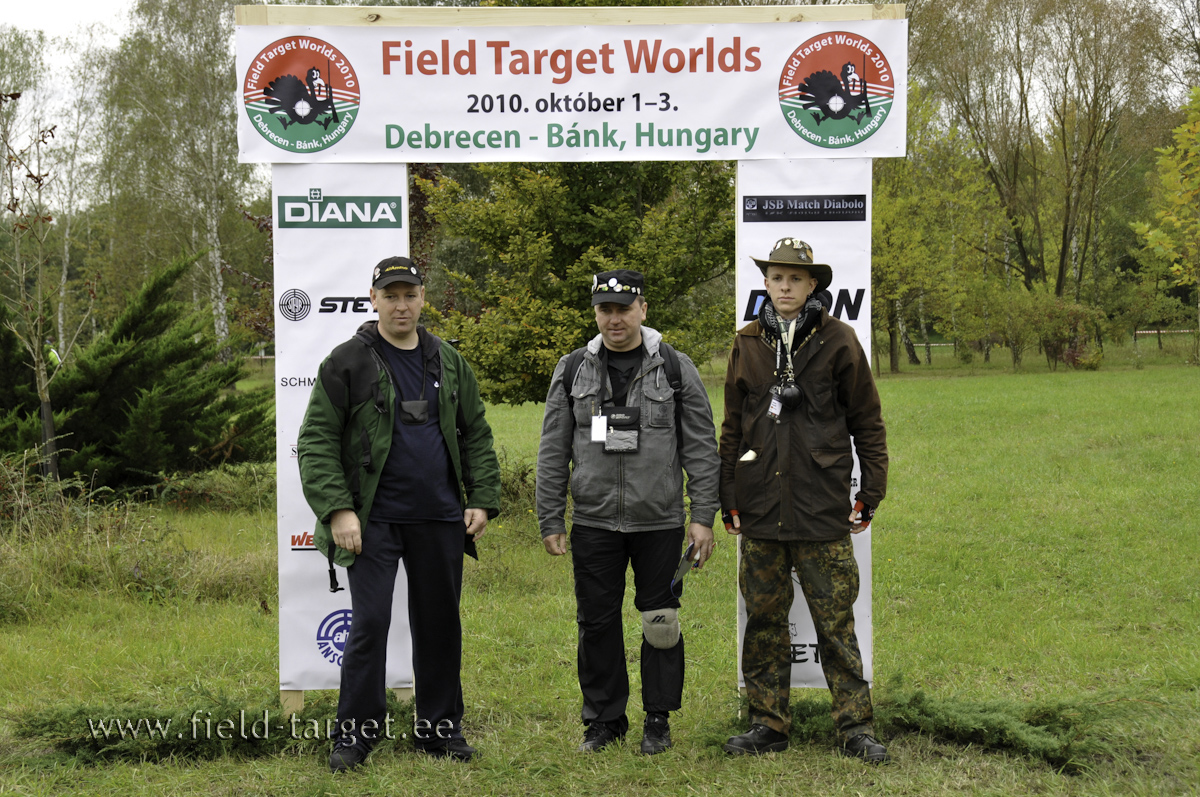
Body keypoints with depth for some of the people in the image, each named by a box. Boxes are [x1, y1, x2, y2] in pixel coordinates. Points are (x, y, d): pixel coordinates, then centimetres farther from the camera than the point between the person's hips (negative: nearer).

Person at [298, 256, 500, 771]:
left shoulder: (448, 362, 10)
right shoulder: (348, 362, -4)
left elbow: (476, 435, 14)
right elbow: (317, 441, -7)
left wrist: (483, 500, 4)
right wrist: (337, 510, -15)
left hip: (440, 520, 4)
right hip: (374, 520, -4)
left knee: (440, 625, 10)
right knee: (369, 624, -6)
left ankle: (439, 728, 21)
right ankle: (355, 734, 6)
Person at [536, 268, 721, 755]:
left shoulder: (675, 369, -1)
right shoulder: (572, 371, 4)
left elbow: (701, 448, 0)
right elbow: (553, 453, 6)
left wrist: (704, 517, -6)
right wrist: (550, 520, 2)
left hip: (659, 522, -1)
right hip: (593, 522, 2)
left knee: (660, 622, 5)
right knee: (597, 622, 6)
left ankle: (658, 720, 18)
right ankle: (604, 719, 20)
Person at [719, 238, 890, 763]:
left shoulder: (837, 340, 0)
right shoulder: (747, 344, 9)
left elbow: (867, 422, 4)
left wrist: (870, 494, 0)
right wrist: (728, 499, 12)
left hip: (822, 507, -3)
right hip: (760, 505, 3)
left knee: (835, 621, 0)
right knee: (763, 618, 8)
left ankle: (855, 727, 8)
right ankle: (768, 724, 18)